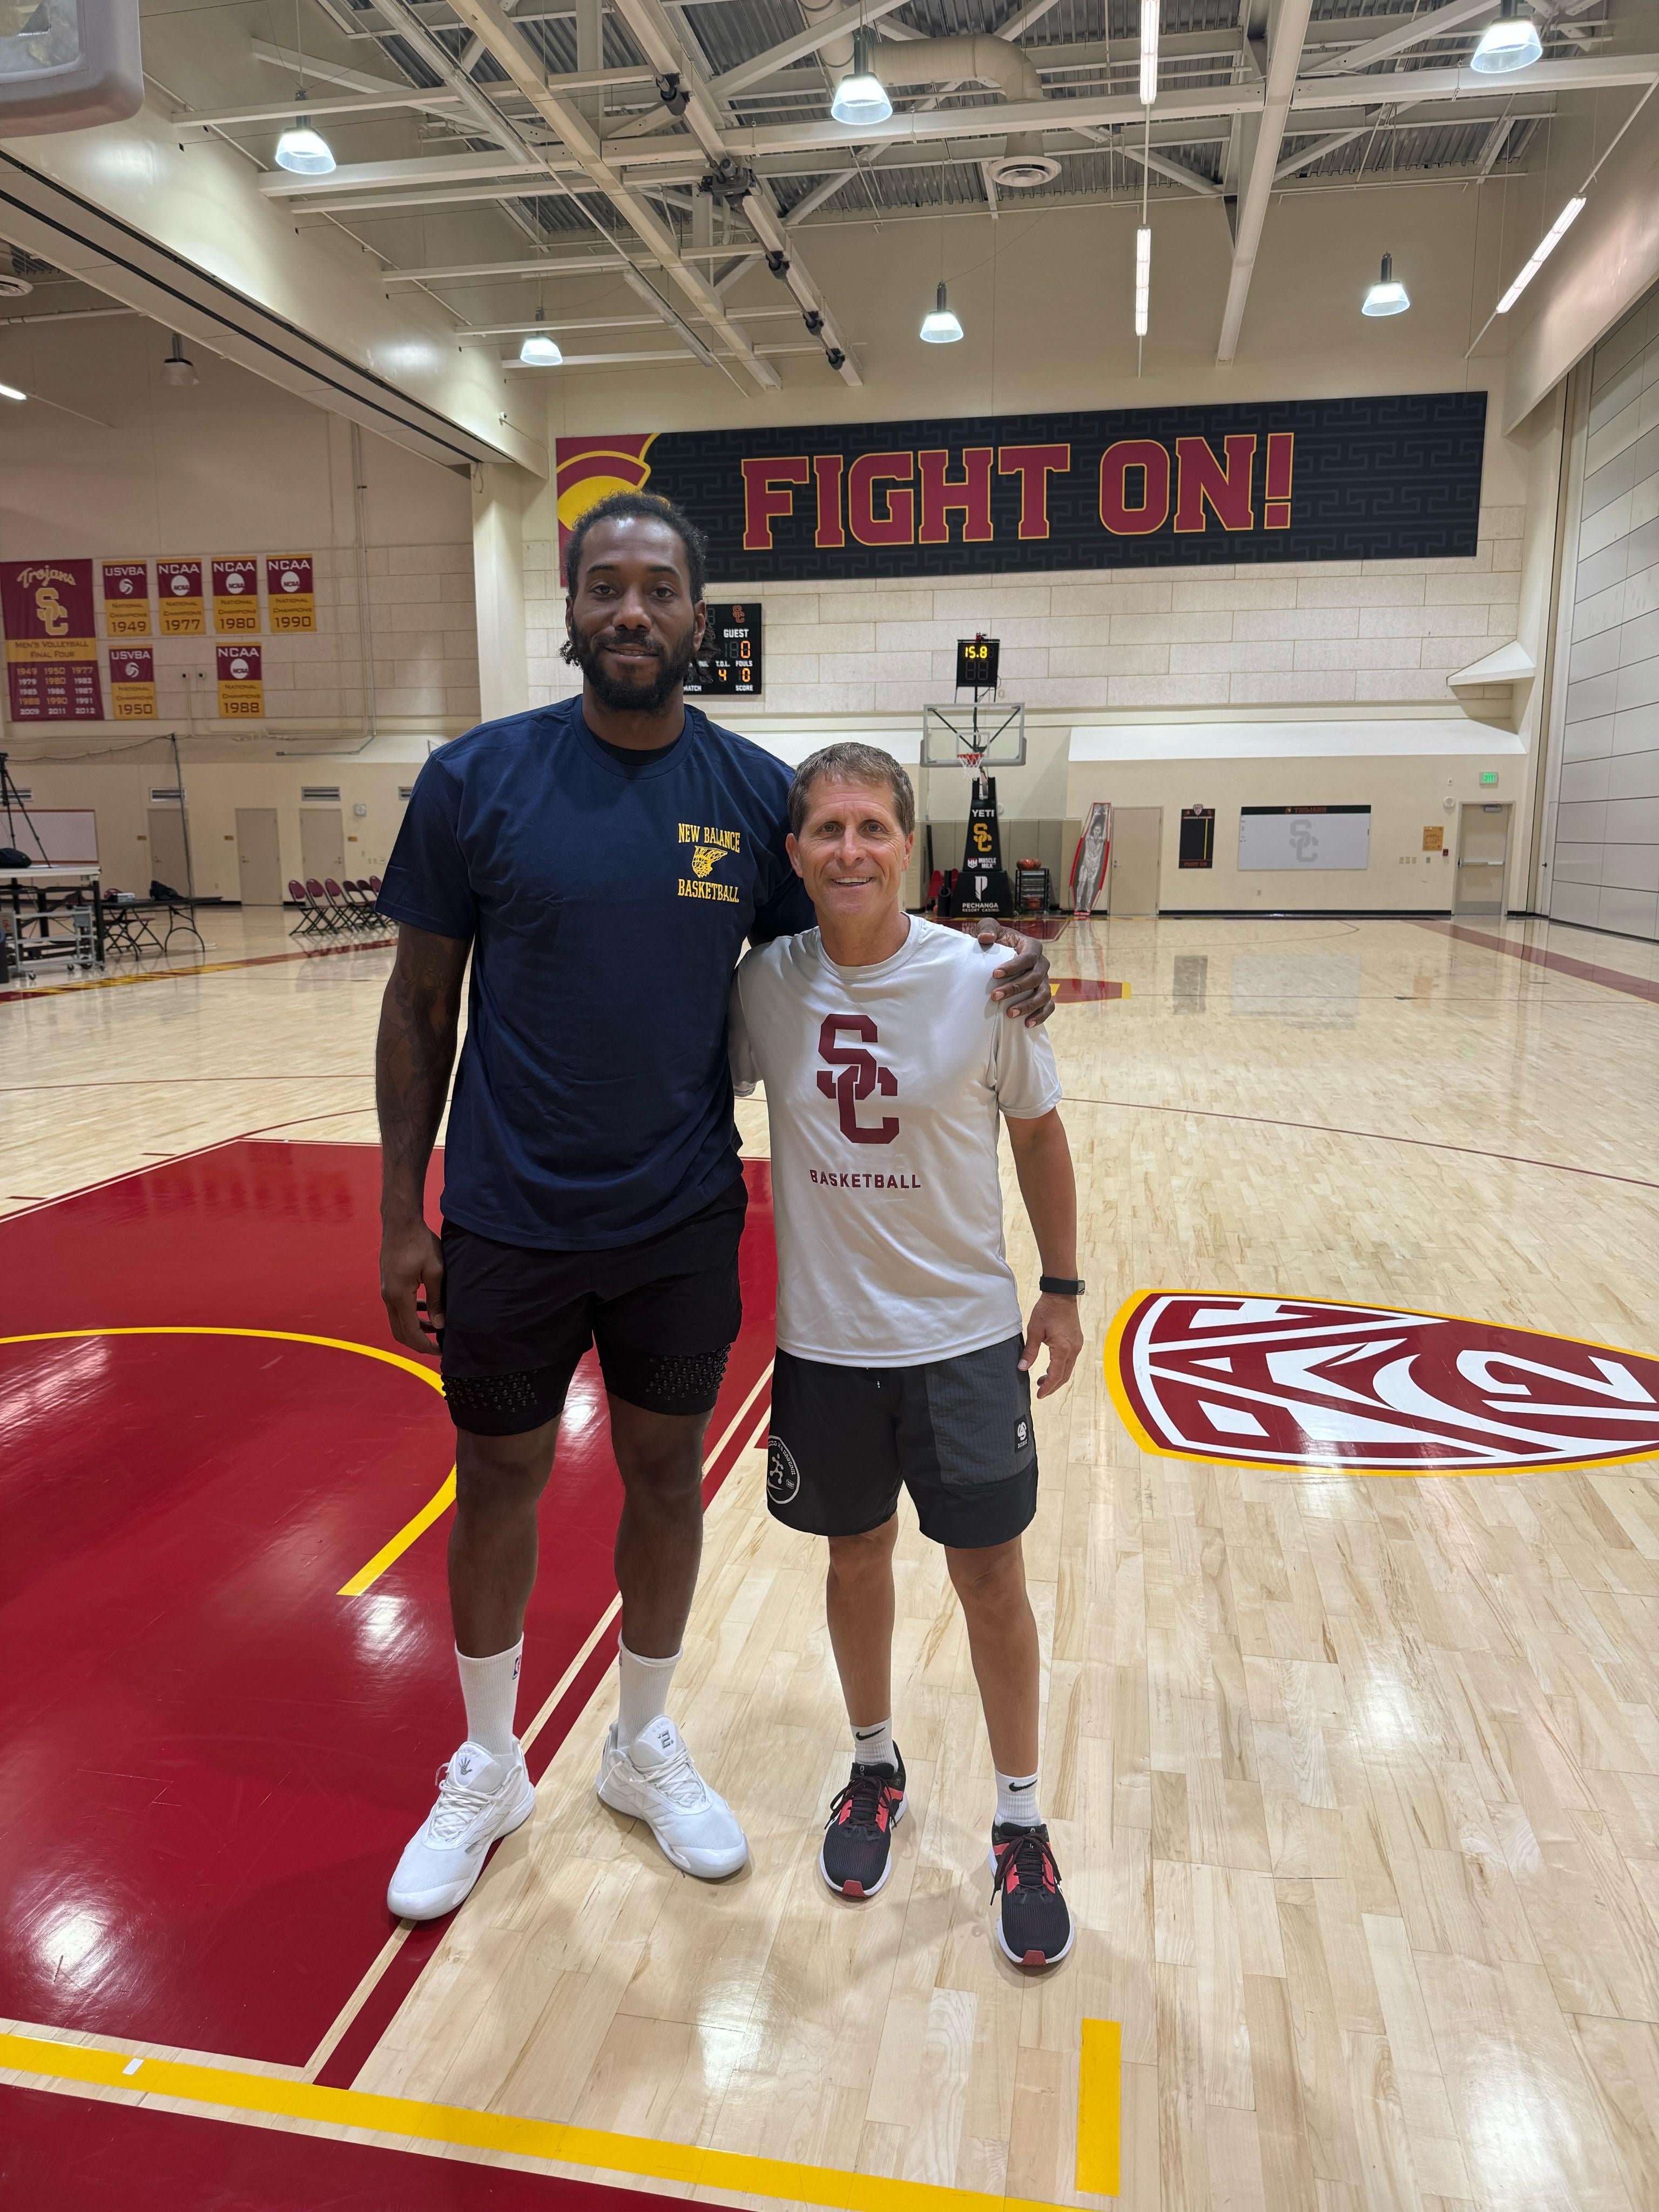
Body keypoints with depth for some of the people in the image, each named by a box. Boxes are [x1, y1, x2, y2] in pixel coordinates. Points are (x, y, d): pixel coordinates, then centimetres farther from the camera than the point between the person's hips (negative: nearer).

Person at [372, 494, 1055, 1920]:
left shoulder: (759, 794, -3)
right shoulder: (478, 779, -7)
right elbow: (421, 1004, -2)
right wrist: (401, 1215, -3)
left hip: (682, 1222, 1)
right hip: (508, 1222, -1)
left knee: (666, 1475, 16)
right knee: (498, 1484, 14)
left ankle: (644, 1748, 42)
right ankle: (487, 1769, 40)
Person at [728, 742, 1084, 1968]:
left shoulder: (983, 980, -14)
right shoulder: (765, 983, -9)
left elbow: (1038, 1132, -1)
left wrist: (1063, 1288, 3)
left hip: (966, 1336, -1)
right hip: (825, 1340, 2)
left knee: (992, 1578, 9)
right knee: (858, 1558, 18)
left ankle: (1022, 1823, 31)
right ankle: (876, 1767, 43)